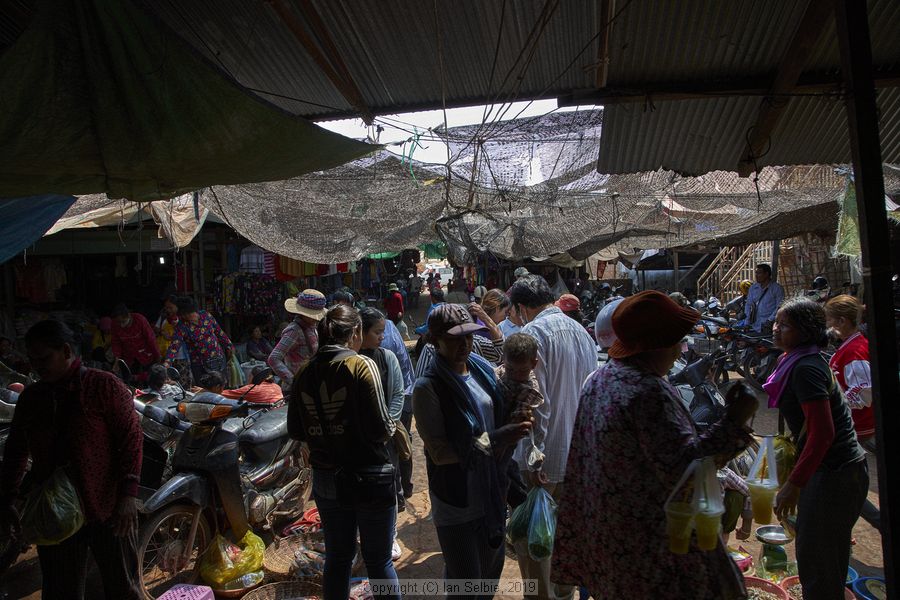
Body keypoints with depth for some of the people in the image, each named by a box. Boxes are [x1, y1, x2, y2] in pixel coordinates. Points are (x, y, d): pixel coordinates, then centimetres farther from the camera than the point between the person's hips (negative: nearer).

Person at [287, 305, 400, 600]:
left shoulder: (305, 372, 0)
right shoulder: (361, 365, -16)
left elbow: (296, 430, 7)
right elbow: (380, 428, -20)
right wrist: (391, 427, 1)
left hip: (326, 478, 5)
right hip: (370, 476, -5)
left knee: (337, 557, 20)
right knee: (378, 561, 10)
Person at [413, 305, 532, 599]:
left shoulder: (484, 371, 1)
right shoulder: (428, 388, -16)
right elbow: (439, 452, -19)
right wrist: (496, 439, -22)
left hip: (492, 492, 6)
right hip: (456, 499, -6)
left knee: (492, 568, 23)